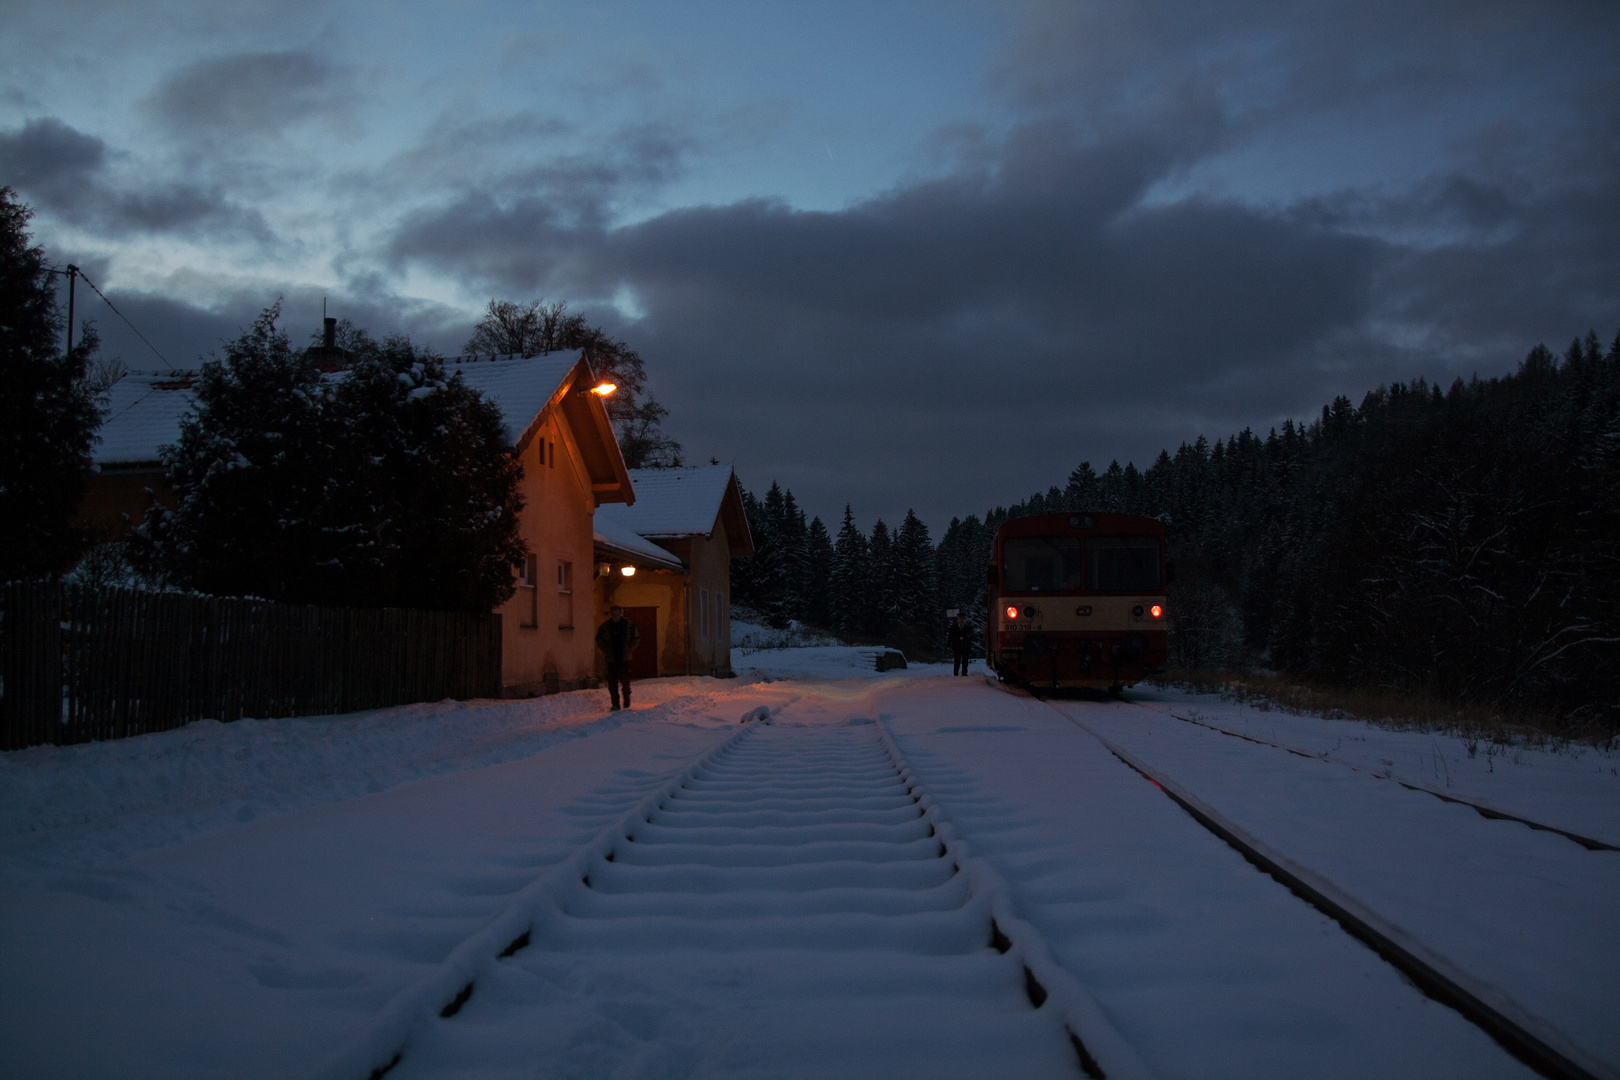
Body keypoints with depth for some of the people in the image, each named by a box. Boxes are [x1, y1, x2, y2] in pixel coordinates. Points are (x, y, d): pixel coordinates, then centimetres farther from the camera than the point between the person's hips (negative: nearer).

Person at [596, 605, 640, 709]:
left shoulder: (629, 625, -1)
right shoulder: (605, 627, -1)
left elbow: (636, 638, 11)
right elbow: (599, 640, 13)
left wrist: (630, 649, 6)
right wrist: (605, 651, 7)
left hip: (625, 658, -1)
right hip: (611, 658, 1)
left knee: (625, 678, -9)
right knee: (612, 681, -2)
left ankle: (627, 695, 21)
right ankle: (615, 704, 5)